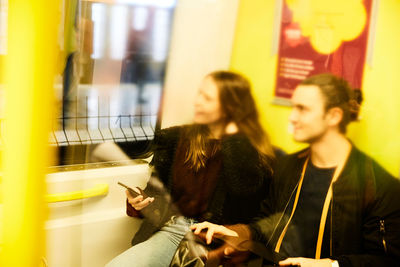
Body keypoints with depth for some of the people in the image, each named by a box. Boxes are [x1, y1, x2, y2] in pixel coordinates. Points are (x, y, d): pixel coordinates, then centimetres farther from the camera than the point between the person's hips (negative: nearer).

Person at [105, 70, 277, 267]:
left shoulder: (252, 150, 1)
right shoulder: (178, 137, 13)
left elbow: (246, 184, -22)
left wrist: (233, 132, -10)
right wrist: (140, 202, -2)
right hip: (176, 227, 4)